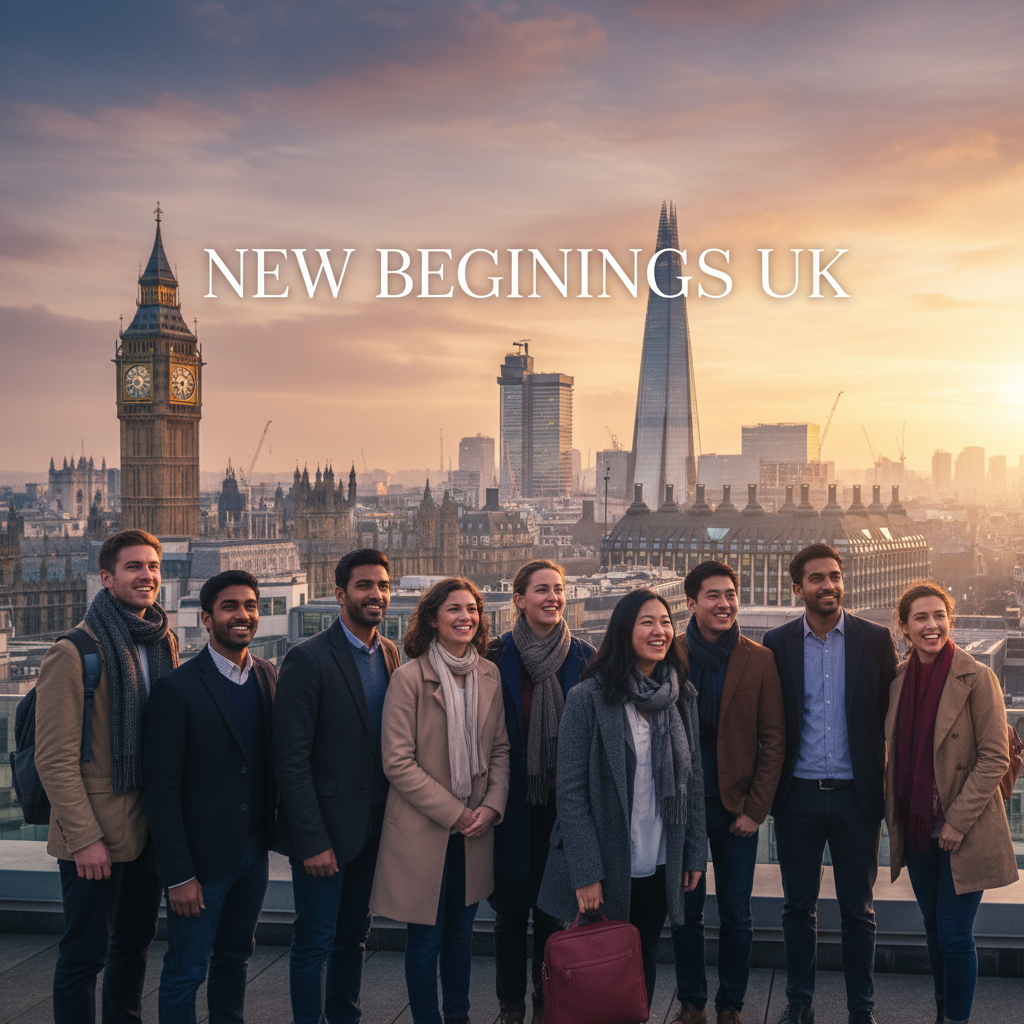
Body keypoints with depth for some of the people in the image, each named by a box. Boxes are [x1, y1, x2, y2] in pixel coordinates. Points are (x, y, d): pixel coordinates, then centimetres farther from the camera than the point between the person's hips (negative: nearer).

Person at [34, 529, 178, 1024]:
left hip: (149, 829, 7)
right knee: (85, 954, 4)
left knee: (135, 944, 18)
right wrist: (84, 838, -17)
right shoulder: (73, 652, -14)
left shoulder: (164, 644, 7)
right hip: (96, 837, -7)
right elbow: (54, 758, -16)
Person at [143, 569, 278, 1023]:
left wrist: (276, 830, 2)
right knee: (186, 972, 4)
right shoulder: (176, 688, -14)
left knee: (235, 956, 19)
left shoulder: (269, 677, 4)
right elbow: (161, 791, -14)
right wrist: (178, 875, -16)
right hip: (203, 856, -5)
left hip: (254, 850, 6)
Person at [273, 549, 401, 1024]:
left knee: (354, 933, 18)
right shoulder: (308, 659, -14)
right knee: (316, 940, 3)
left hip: (372, 827, 6)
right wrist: (312, 841, -19)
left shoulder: (390, 655, 6)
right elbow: (291, 760, -16)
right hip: (323, 829, -6)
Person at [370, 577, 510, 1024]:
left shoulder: (489, 675, 3)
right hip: (424, 831, -5)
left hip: (475, 829, 5)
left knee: (461, 933, 17)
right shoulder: (409, 678, -13)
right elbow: (398, 762, -14)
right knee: (425, 939, 5)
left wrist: (491, 805, -7)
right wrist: (454, 813, -13)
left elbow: (500, 749, 9)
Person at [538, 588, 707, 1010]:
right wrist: (586, 872, -16)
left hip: (660, 865, 4)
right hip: (606, 868, -4)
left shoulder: (683, 694, 3)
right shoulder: (588, 698, -12)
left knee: (644, 965, 15)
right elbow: (570, 790, -13)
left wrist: (695, 854, 6)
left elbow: (693, 779, 8)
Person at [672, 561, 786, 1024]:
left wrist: (755, 809, -6)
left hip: (735, 807, 0)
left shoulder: (760, 660, -1)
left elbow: (773, 740, -1)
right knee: (685, 912, 9)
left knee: (736, 916, 8)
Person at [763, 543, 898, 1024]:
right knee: (798, 907, 11)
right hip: (798, 798, 1)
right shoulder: (777, 642, 2)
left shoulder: (876, 639, 0)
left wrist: (885, 784, -3)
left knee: (858, 911, 9)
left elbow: (891, 714, 2)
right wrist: (770, 786, 0)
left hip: (855, 797, -1)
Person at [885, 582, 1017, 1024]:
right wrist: (894, 814, 8)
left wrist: (958, 821, -15)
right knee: (934, 929, 17)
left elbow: (995, 757, -13)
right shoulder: (899, 680, 4)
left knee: (955, 935, -3)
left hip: (963, 831, -5)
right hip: (916, 828, 6)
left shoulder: (976, 678, -12)